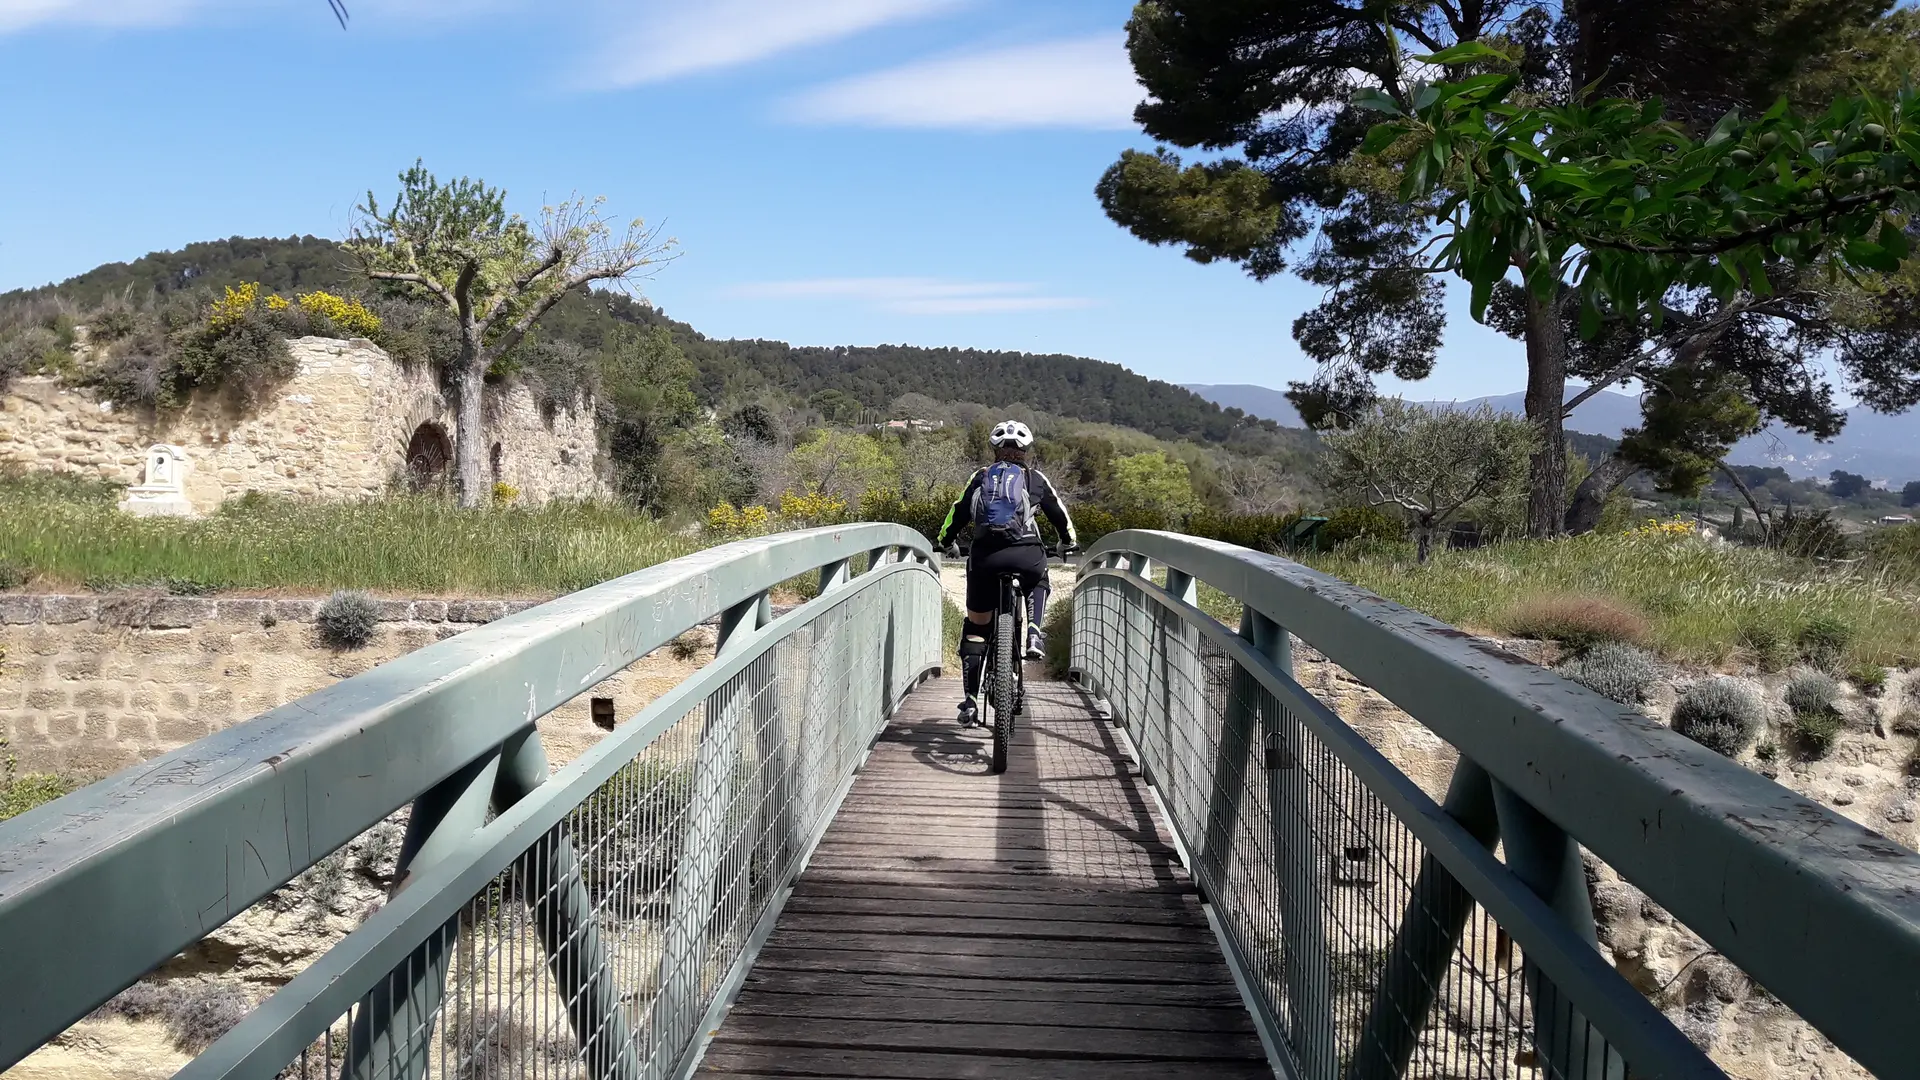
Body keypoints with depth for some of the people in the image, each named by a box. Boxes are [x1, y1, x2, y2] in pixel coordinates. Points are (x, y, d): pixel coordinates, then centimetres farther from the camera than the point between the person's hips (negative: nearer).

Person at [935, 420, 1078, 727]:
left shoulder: (980, 478, 19)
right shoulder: (1035, 479, 17)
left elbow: (958, 513, 22)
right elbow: (1059, 513, 27)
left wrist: (946, 541, 41)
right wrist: (1068, 541, 46)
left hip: (984, 556, 1)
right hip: (1026, 554, 0)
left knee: (975, 626, 14)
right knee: (1038, 584, 37)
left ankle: (970, 701, 9)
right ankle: (1034, 634, 13)